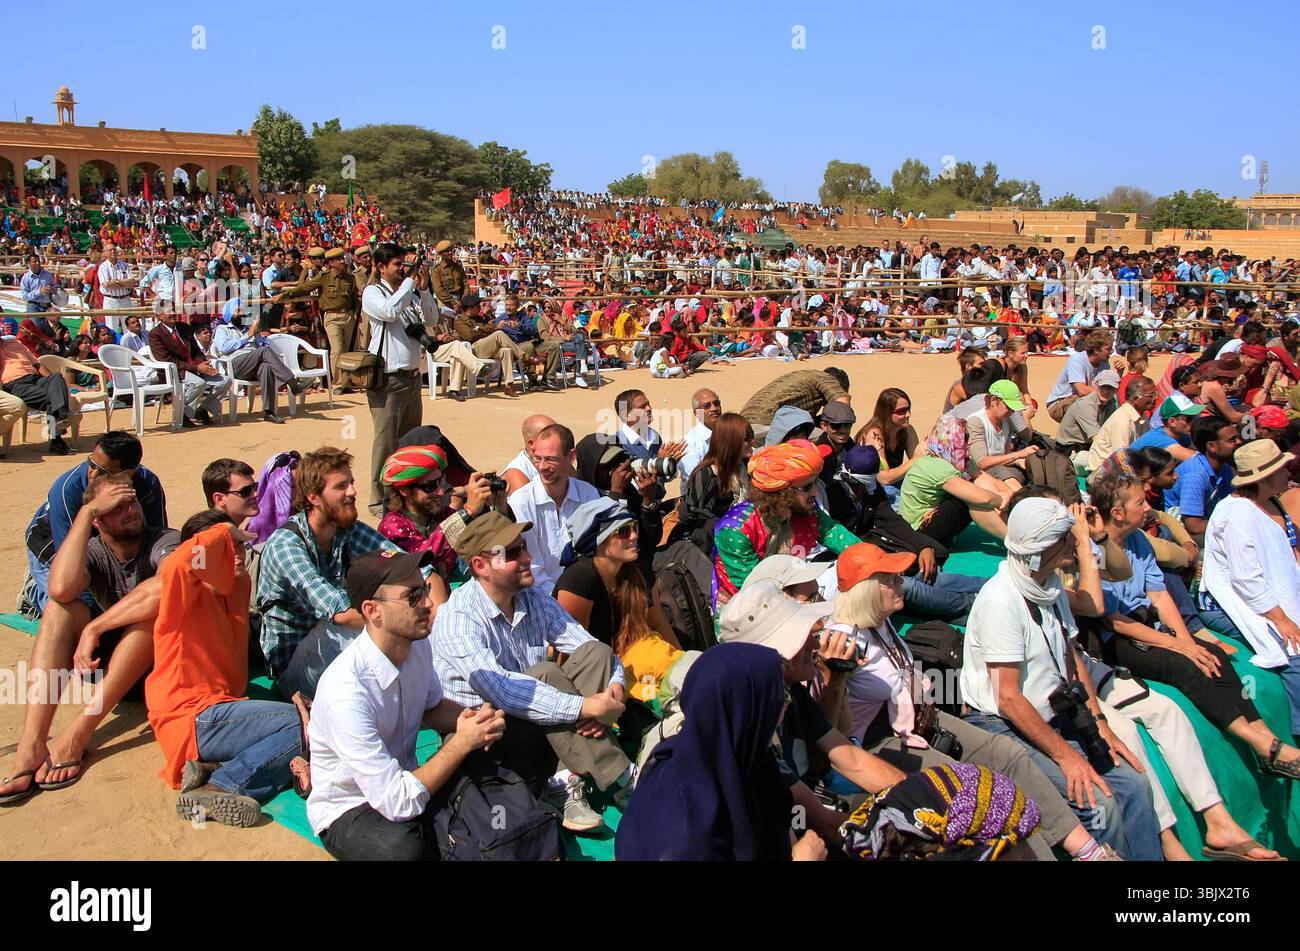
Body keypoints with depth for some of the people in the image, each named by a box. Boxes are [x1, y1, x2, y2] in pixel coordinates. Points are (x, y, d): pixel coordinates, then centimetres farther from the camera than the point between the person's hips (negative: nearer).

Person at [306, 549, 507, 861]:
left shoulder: (417, 645, -7)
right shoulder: (346, 692, -31)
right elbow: (398, 803, -30)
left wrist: (473, 720, -8)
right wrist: (463, 741, -24)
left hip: (405, 781, 6)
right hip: (349, 812, -6)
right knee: (406, 846, -37)